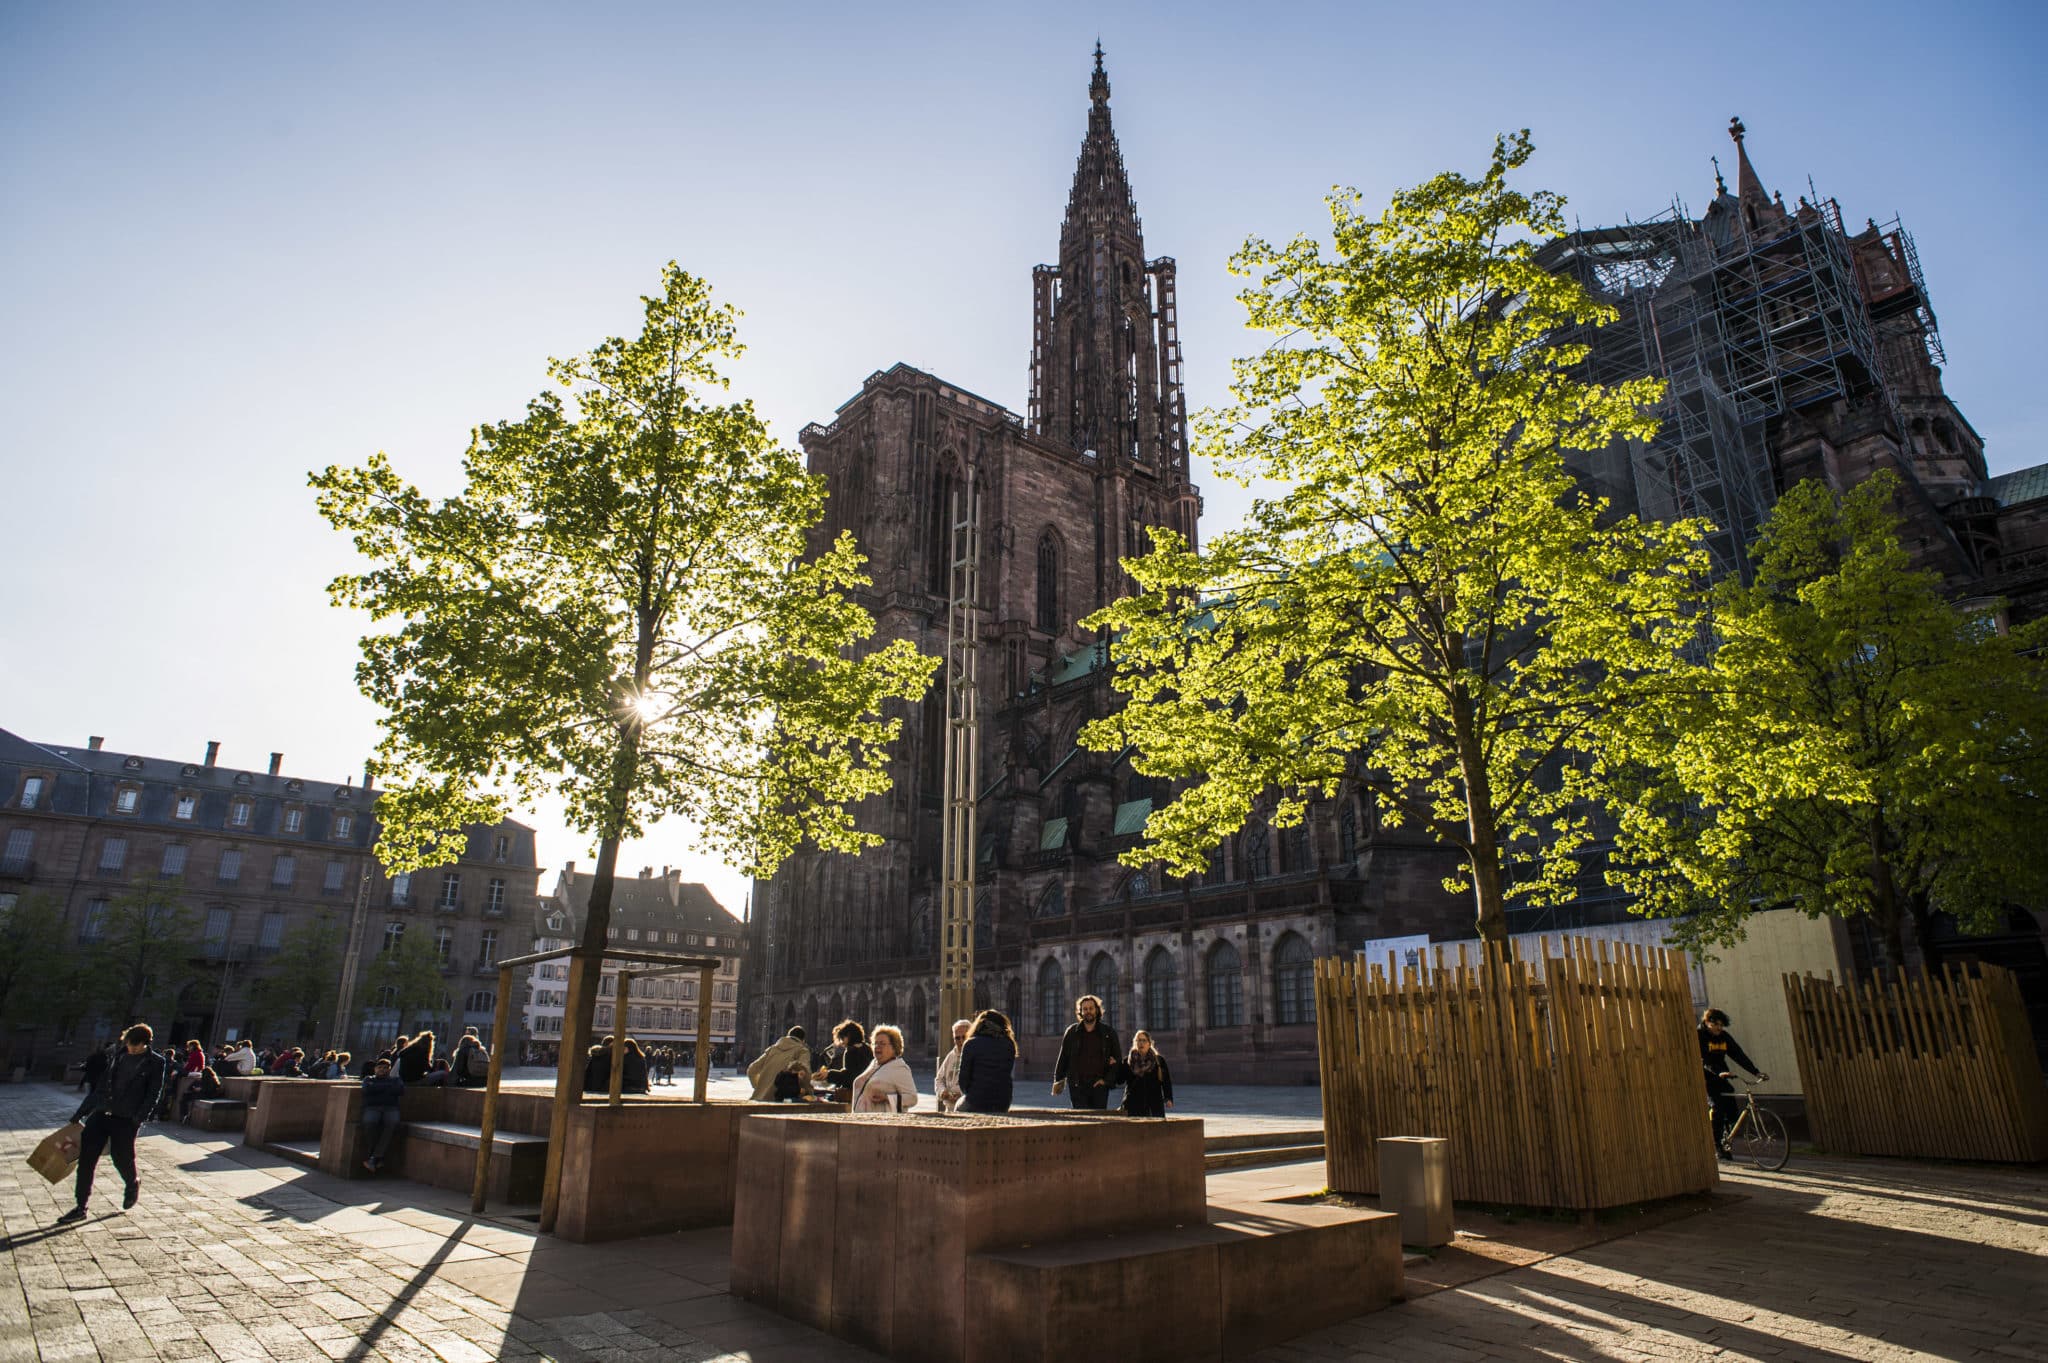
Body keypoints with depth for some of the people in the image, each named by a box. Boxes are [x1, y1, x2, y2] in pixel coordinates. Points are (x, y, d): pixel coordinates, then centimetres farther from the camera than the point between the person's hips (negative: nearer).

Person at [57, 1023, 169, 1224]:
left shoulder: (156, 1063, -2)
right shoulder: (120, 1057, 14)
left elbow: (154, 1094, -7)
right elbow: (101, 1087, 19)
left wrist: (139, 1118, -18)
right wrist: (80, 1113, 16)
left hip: (126, 1119, -5)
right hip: (102, 1113, 5)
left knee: (122, 1159, 0)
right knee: (86, 1157, -3)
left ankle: (133, 1185, 33)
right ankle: (80, 1208, 6)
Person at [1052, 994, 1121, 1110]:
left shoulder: (1107, 1032, 6)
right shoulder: (1072, 1032, 8)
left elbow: (1116, 1059, 8)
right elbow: (1063, 1057, 13)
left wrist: (1107, 1080, -2)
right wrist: (1058, 1080, 10)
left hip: (1099, 1084, 0)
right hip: (1078, 1086, 0)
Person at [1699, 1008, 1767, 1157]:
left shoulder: (1725, 1037, 5)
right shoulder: (1699, 1036, -13)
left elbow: (1739, 1056, 0)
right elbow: (1703, 1060, -25)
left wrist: (1757, 1072, -12)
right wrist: (1718, 1073, -40)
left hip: (1720, 1078, 6)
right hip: (1705, 1078, -6)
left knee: (1733, 1109, -6)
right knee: (1717, 1107, -21)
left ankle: (1726, 1141, 14)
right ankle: (1717, 1146, -13)